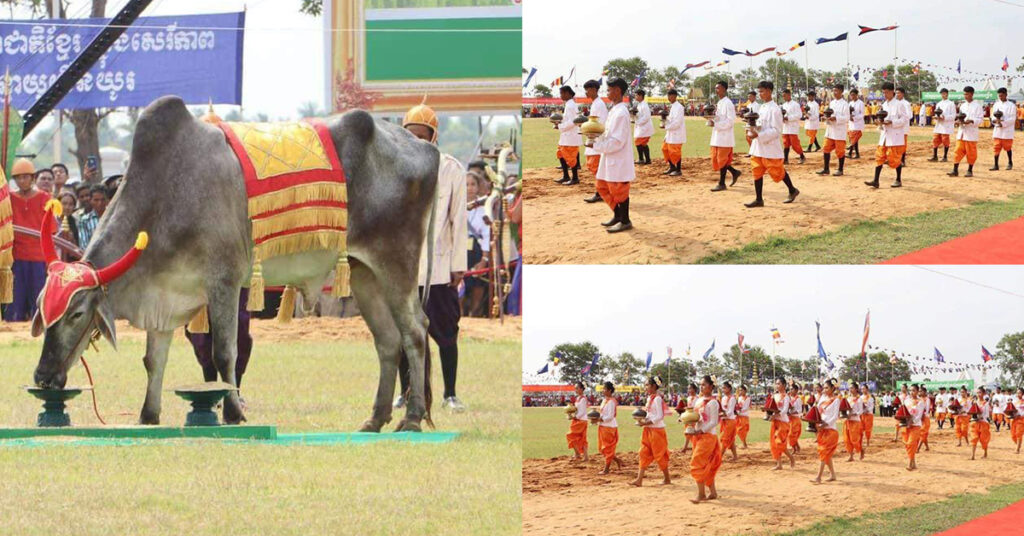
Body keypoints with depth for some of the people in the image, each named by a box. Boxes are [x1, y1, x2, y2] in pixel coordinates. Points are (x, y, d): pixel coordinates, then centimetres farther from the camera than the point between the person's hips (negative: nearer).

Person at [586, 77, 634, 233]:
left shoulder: (621, 113, -20)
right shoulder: (613, 110, 11)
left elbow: (617, 141, -23)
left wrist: (596, 145, -18)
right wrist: (597, 137, 2)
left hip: (619, 159, -10)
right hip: (609, 159, 10)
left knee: (618, 189, 0)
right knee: (603, 186, 16)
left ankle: (625, 221, 12)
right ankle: (617, 215, 28)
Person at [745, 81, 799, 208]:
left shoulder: (774, 109, -15)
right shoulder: (762, 107, 12)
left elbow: (776, 131, -18)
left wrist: (758, 135, -25)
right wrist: (754, 128, -2)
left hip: (771, 147, -8)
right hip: (759, 147, 8)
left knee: (777, 172, 3)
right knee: (757, 172, 4)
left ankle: (792, 190, 24)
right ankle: (758, 200, 7)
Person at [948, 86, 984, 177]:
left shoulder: (977, 106, -4)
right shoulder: (963, 106, 14)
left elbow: (980, 119, -8)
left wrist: (971, 121, -23)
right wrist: (958, 122, -1)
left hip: (971, 133, -5)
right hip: (961, 132, 5)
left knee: (970, 152, 1)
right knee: (958, 151, 0)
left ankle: (970, 171, 11)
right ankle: (955, 170, -1)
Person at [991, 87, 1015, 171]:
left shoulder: (1011, 106, -5)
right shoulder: (996, 105, 9)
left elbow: (1012, 119, -8)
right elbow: (993, 116, 9)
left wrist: (1003, 124, -19)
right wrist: (995, 120, -14)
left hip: (1007, 131, -4)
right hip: (997, 130, 4)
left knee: (1008, 148, 6)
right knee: (996, 148, 1)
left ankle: (1010, 163, 24)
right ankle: (996, 165, 4)